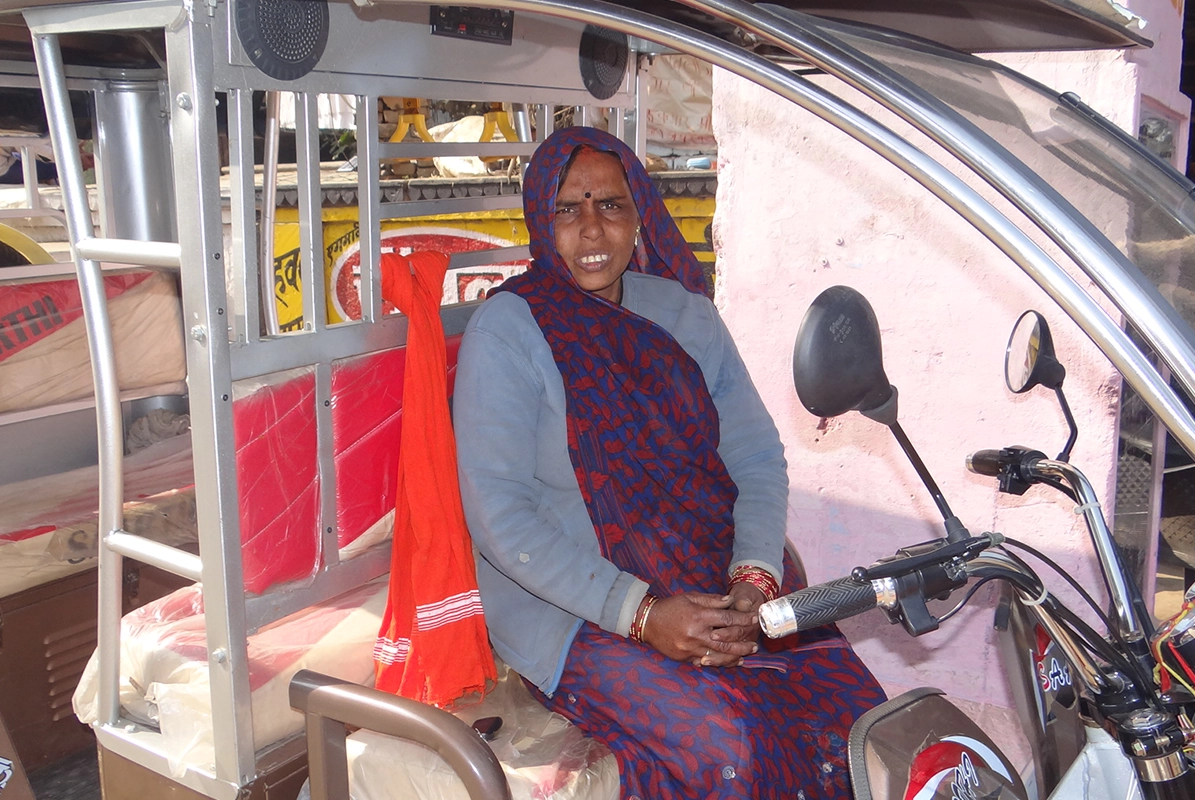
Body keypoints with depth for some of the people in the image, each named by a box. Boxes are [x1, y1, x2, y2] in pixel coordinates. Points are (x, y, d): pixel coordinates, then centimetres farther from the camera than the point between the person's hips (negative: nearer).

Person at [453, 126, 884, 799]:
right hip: (575, 609, -4)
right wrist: (640, 613, -20)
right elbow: (498, 514, -13)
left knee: (860, 723, -13)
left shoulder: (689, 316, 9)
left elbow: (759, 458, 6)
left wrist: (754, 578, -14)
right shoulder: (507, 329, -6)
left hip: (722, 586, 5)